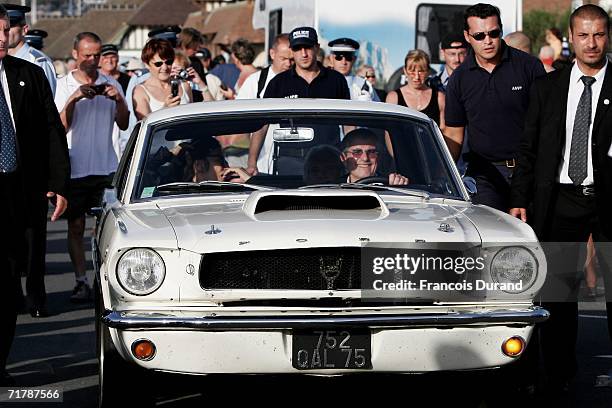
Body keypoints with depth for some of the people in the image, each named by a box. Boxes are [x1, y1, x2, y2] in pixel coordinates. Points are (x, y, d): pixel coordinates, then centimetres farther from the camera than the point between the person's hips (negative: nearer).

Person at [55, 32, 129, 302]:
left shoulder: (110, 85, 7)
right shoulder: (63, 86, 2)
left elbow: (123, 125, 6)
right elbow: (60, 126, -6)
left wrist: (119, 100, -11)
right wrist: (73, 100, -19)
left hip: (105, 167, 1)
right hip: (74, 166, -1)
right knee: (76, 227, 0)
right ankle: (81, 282, 3)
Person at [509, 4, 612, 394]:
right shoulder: (548, 87, 8)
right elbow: (529, 148, 9)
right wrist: (519, 200, 3)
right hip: (561, 199, 2)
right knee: (557, 288, 6)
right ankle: (559, 373, 15)